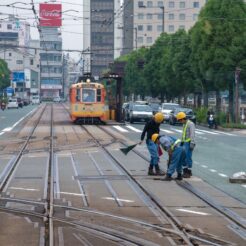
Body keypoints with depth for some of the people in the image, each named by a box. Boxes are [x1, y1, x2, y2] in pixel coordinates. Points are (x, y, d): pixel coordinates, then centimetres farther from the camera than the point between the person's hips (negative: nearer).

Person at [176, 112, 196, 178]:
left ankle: (189, 172, -3)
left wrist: (192, 143, -22)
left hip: (189, 143, -9)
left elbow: (192, 134, -18)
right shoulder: (184, 124, 16)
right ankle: (185, 171, 16)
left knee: (188, 157, -8)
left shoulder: (190, 124, -12)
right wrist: (181, 142, 24)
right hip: (185, 143, 9)